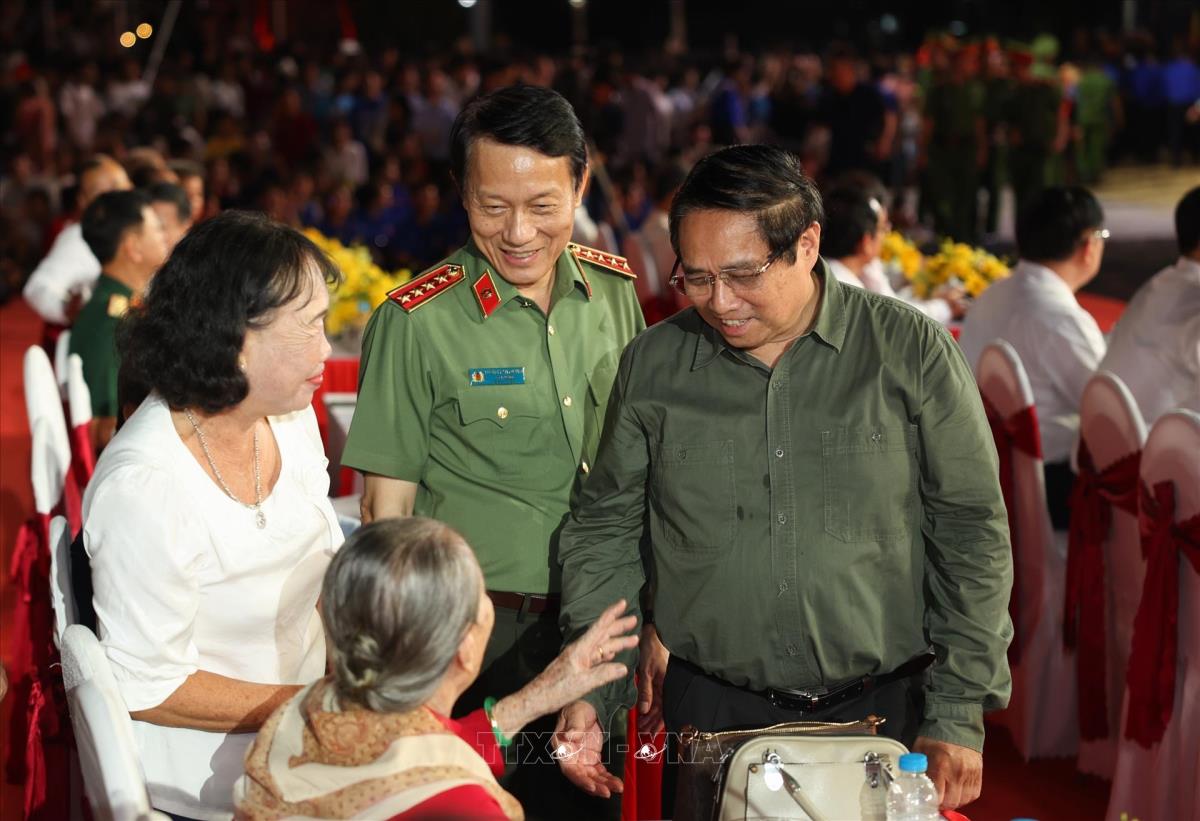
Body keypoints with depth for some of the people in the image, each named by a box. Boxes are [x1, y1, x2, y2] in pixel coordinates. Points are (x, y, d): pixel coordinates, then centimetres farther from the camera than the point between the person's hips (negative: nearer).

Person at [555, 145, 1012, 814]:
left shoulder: (911, 351, -4)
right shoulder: (652, 365, 3)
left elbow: (973, 533, -1)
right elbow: (605, 532, 11)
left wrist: (958, 716, -5)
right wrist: (589, 689, -1)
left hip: (884, 710, -1)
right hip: (710, 714, 2)